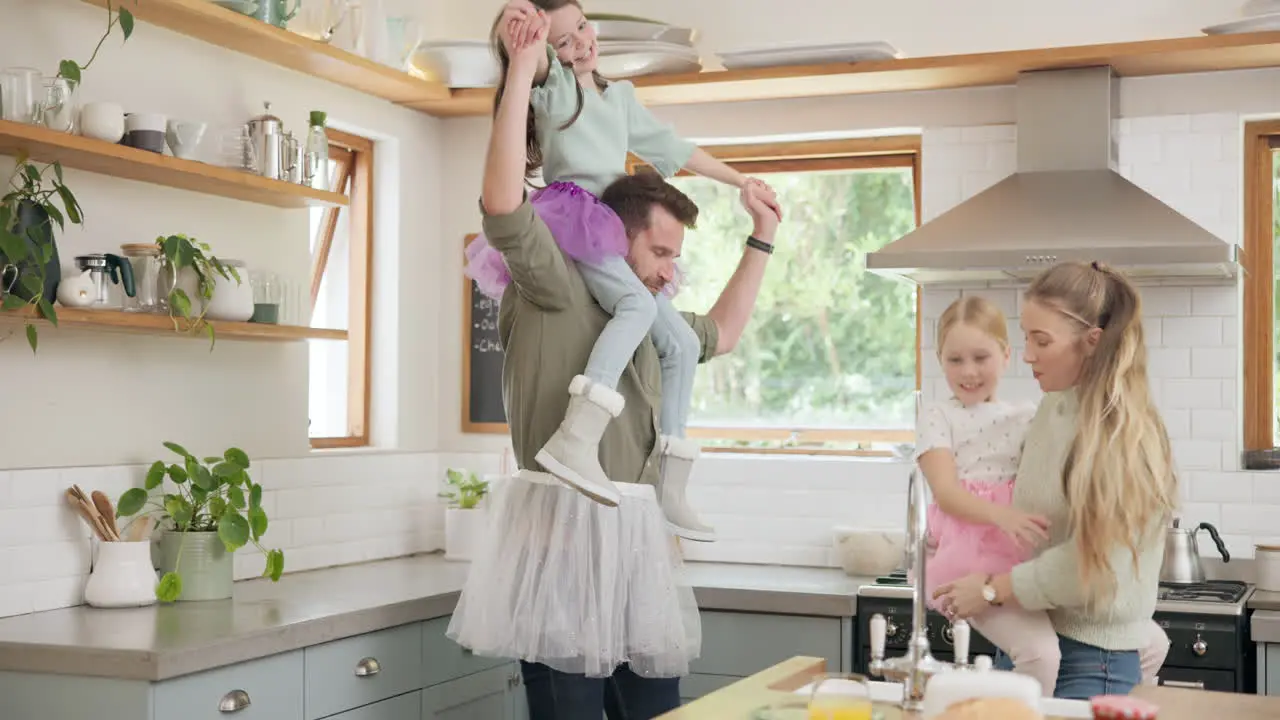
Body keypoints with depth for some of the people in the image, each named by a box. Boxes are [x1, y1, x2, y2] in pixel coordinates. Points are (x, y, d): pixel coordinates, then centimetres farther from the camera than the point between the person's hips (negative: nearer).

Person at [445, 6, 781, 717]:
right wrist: (522, 68, -19)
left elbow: (722, 333, 40)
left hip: (637, 544, 8)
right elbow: (503, 202, -19)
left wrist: (761, 239, 40)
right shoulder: (551, 292, -3)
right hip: (563, 536, -8)